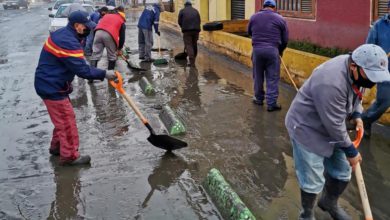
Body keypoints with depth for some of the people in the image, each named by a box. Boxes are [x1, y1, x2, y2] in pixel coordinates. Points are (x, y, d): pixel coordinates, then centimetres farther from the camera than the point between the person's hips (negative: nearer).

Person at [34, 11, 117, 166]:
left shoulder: (62, 34, 8)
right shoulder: (68, 42, -26)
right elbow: (82, 70, -26)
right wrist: (104, 74, -18)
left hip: (50, 84, 10)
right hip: (52, 87, -10)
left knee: (62, 119, 22)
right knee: (67, 120, -2)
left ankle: (57, 146, 36)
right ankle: (69, 156, 7)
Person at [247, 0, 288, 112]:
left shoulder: (254, 17, 7)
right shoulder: (280, 19, 3)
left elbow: (249, 32, 22)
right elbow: (285, 39, 8)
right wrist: (280, 51, 24)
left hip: (257, 49, 2)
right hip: (272, 50, -2)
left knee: (258, 76, 15)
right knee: (272, 78, 3)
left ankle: (259, 99, 27)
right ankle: (271, 104, 4)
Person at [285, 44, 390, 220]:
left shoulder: (355, 71, -9)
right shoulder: (332, 83, -37)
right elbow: (335, 125, -28)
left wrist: (357, 115, -4)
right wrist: (351, 151, -15)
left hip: (329, 126, 9)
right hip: (307, 129, -8)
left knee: (342, 172, 16)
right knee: (312, 181, -2)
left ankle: (329, 203, 42)